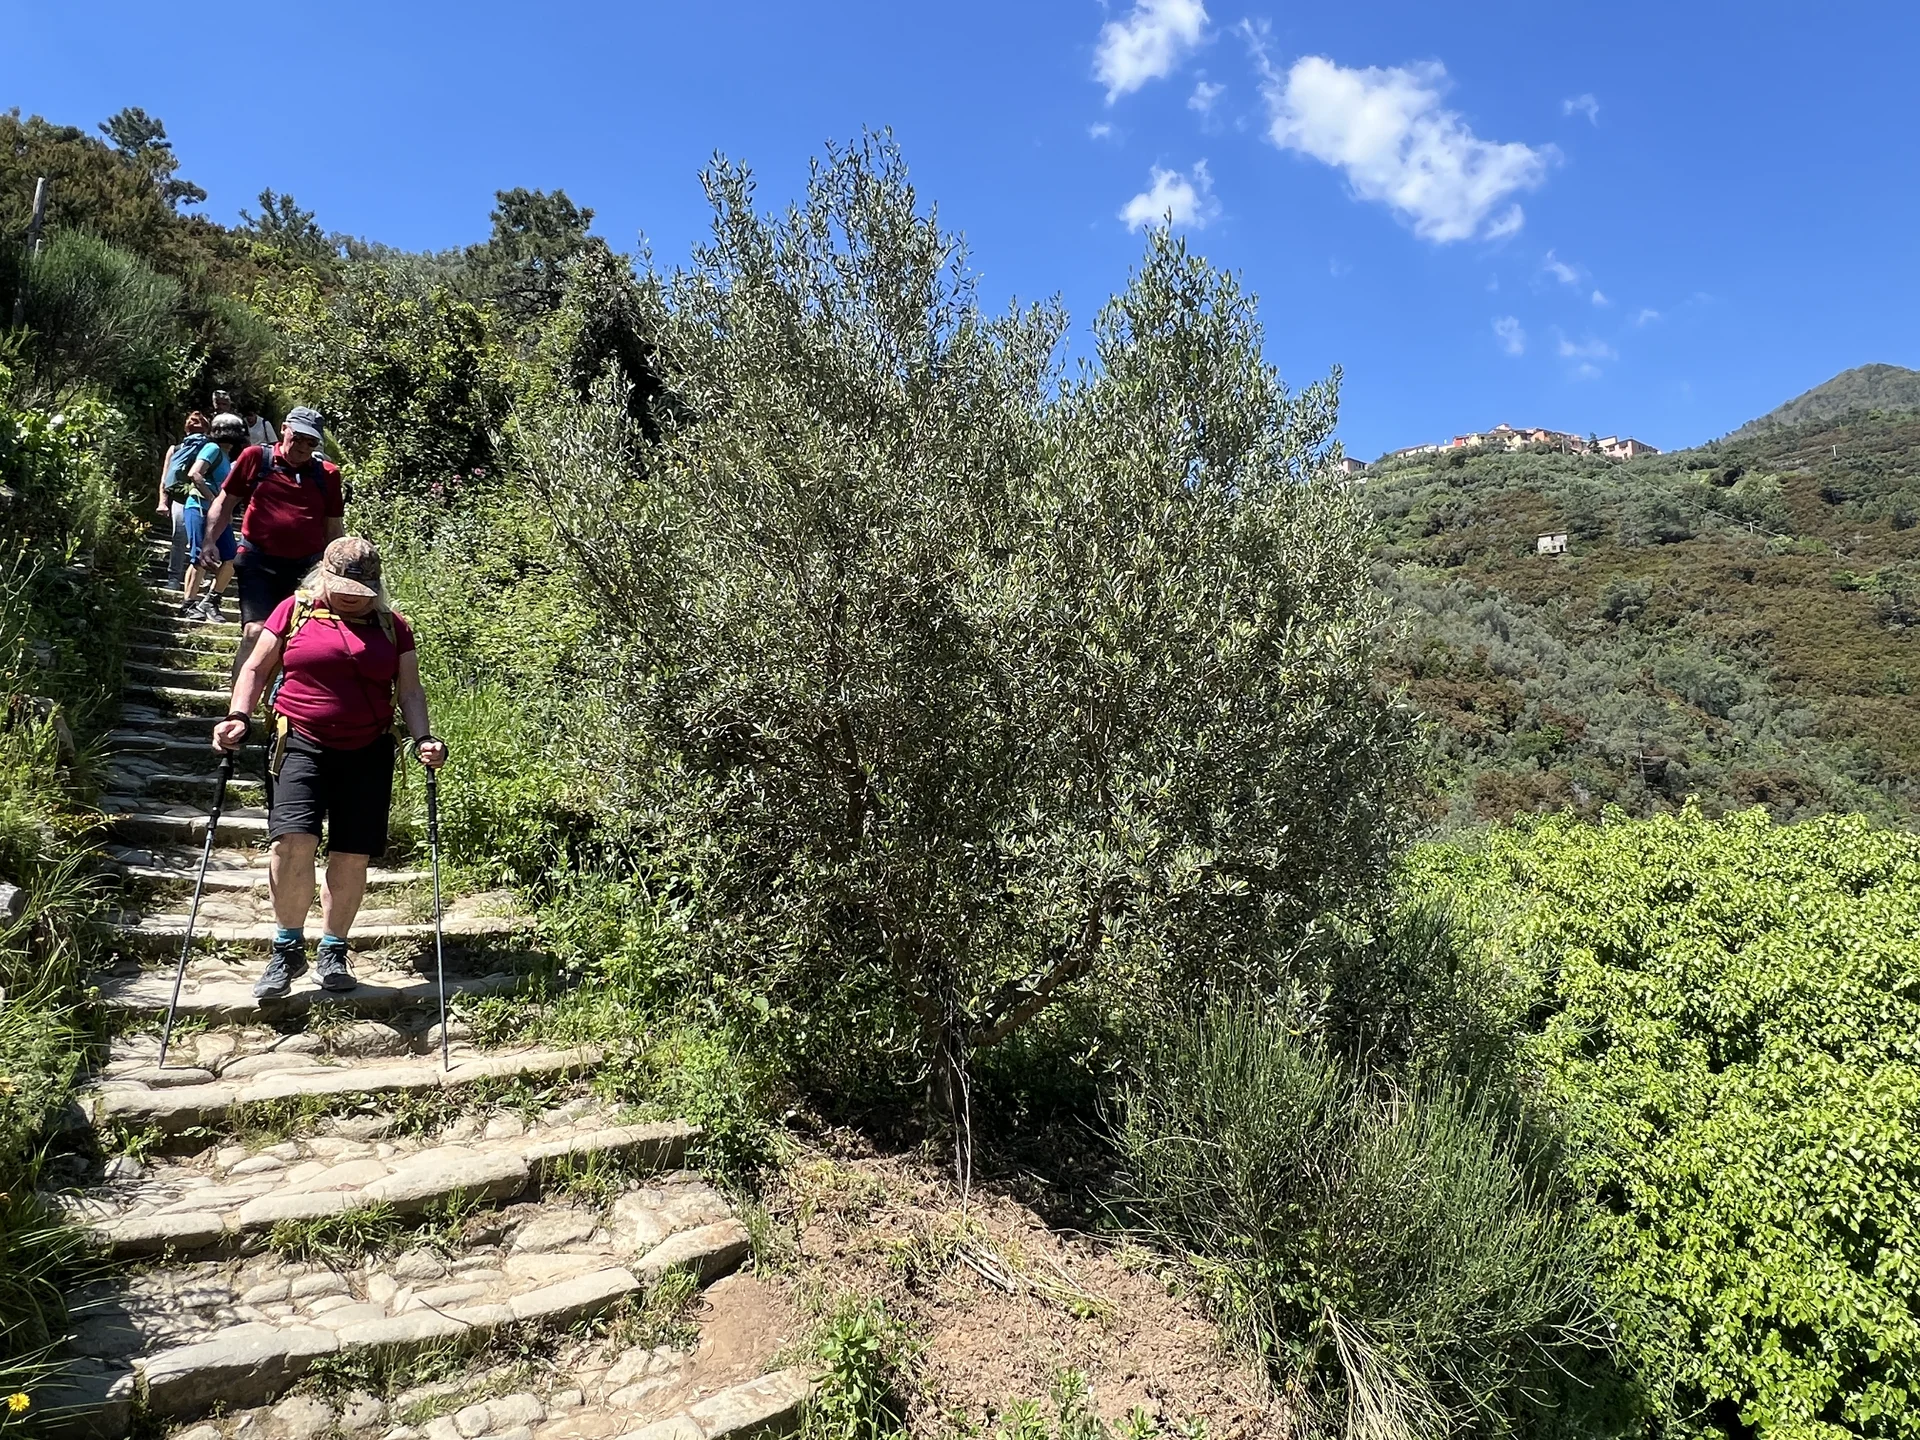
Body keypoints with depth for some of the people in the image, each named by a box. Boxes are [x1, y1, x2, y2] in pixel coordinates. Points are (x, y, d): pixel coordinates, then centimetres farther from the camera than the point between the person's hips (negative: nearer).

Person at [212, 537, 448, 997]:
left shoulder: (393, 626, 10)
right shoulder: (296, 609, 7)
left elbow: (410, 690, 10)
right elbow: (256, 668, 10)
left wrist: (422, 739, -5)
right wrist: (239, 717, -5)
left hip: (368, 752, 2)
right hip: (301, 743, -2)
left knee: (353, 854, 2)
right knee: (293, 838, -18)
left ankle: (332, 951, 19)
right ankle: (288, 948, 1)